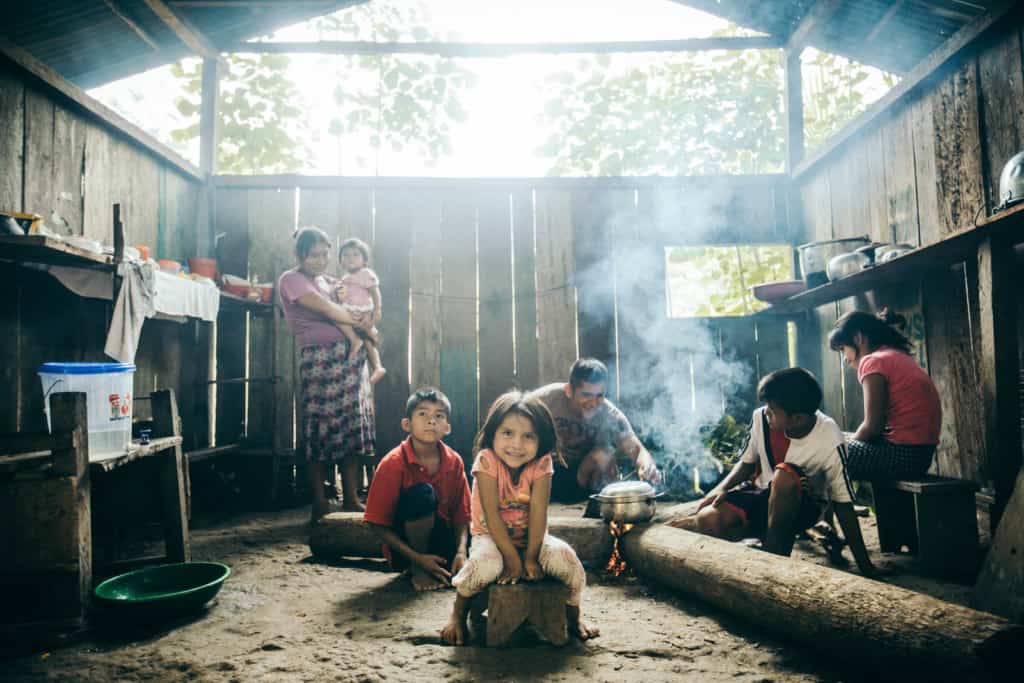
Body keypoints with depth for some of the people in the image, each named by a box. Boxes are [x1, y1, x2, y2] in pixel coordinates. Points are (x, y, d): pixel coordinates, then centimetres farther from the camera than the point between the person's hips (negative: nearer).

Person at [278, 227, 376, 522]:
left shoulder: (329, 280, 21)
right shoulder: (291, 279, 1)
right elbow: (325, 309, -10)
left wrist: (369, 319, 4)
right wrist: (359, 323, 0)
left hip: (351, 357, 7)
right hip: (320, 358, -7)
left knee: (354, 426, 5)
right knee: (321, 428, -4)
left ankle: (351, 500, 12)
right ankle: (320, 506, 5)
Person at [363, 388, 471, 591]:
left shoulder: (454, 462, -6)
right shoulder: (393, 464, -16)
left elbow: (461, 515, -1)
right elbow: (379, 525, -14)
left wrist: (461, 551, -19)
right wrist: (417, 558, -21)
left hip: (441, 538, 4)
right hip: (406, 549, -4)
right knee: (422, 492, -30)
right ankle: (416, 569, -10)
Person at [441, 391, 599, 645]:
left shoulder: (541, 463, -14)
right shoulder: (487, 461, -21)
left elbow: (538, 512, -16)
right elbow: (492, 514, -22)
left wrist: (531, 557, -21)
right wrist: (512, 558, -22)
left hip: (530, 537, 3)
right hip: (491, 536, -2)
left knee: (565, 556, -23)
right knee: (485, 562, -35)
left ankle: (573, 615, 7)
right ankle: (458, 614, -4)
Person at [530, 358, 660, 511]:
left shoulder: (610, 415, -21)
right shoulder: (547, 399, -25)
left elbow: (636, 449, -22)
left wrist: (646, 465, -46)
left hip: (583, 477, 1)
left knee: (603, 455, -27)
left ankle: (595, 520, -7)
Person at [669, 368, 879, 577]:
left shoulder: (830, 440, -25)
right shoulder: (761, 418, -16)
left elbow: (843, 503, -17)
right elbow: (747, 463, 1)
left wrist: (865, 566, -15)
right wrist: (723, 487, -17)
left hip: (803, 506, -2)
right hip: (761, 493, 2)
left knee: (784, 476, -37)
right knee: (710, 520, -29)